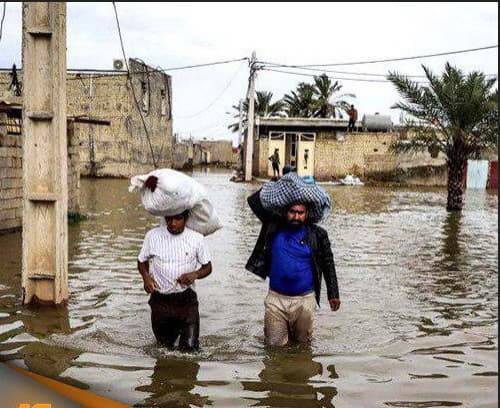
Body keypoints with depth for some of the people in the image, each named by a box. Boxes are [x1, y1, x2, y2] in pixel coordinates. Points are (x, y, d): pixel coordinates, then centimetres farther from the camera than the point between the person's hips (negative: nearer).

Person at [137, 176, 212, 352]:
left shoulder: (196, 238, -6)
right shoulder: (153, 236, -4)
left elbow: (207, 267, 3)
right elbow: (142, 261, 9)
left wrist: (195, 274, -18)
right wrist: (146, 277, -11)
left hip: (186, 299, -1)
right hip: (160, 299, 1)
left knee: (189, 347, -4)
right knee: (165, 344, 14)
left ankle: (183, 325, 27)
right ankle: (174, 327, 46)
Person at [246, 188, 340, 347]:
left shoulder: (317, 235, -1)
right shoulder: (274, 227, 1)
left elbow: (328, 265, 4)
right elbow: (253, 201, 4)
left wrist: (333, 295, 0)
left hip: (304, 299, 0)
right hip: (276, 298, 1)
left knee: (303, 341, 13)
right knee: (275, 343, 5)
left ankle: (296, 331, 43)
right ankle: (285, 328, 35)